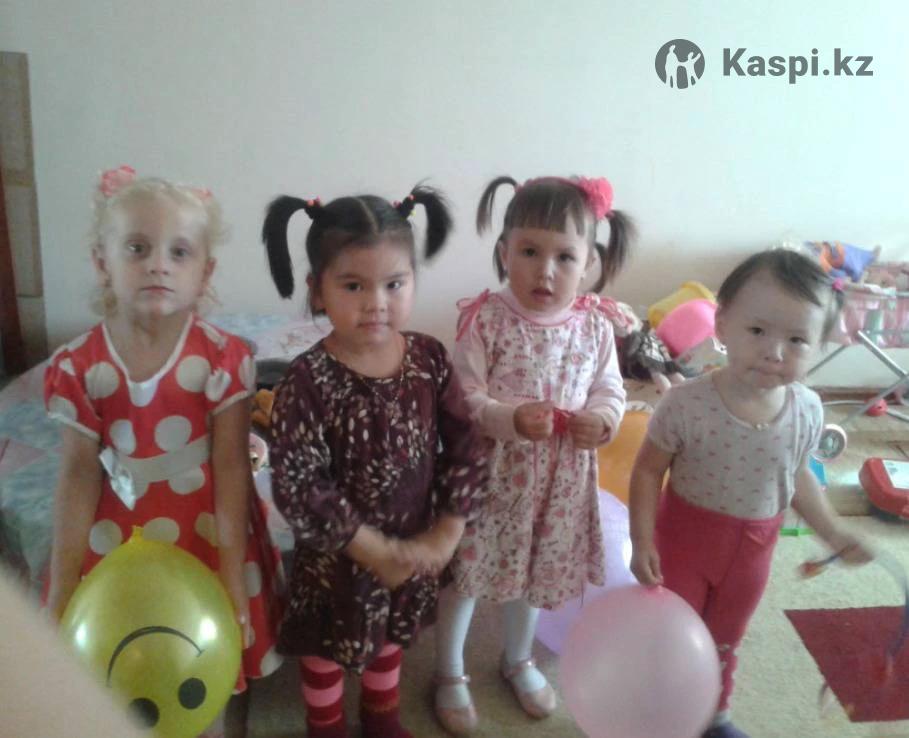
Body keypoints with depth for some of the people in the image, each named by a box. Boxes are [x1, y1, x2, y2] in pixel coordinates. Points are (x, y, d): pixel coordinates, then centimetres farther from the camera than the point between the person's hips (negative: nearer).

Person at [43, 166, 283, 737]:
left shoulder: (224, 358, -14)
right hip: (117, 535, 2)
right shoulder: (78, 366, -9)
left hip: (205, 531, -1)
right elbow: (79, 476, -4)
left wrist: (232, 568, -11)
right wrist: (63, 583, -1)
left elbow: (232, 466, -11)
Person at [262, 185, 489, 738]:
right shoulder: (309, 381, -25)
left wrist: (447, 533, -14)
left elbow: (467, 447, -7)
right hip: (337, 559, -4)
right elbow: (297, 488, -25)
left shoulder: (430, 359, -13)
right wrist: (375, 551, -22)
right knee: (327, 650, 21)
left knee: (392, 636, 29)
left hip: (417, 549, 4)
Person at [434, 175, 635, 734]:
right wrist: (510, 418, -33)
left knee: (536, 573, 24)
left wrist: (602, 419, -18)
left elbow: (612, 392, 3)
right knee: (466, 573, 13)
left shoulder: (595, 325, -6)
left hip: (560, 480, 4)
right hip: (490, 475, -3)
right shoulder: (486, 320, -18)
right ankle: (450, 675, 39)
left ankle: (519, 660, 52)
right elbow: (464, 400, -17)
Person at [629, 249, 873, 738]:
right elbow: (649, 470, -17)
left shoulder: (808, 412, -15)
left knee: (725, 642, 27)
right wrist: (642, 540, -20)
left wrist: (833, 534, 10)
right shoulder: (687, 404, -29)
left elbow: (796, 476, 3)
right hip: (684, 535, -4)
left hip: (753, 548, 4)